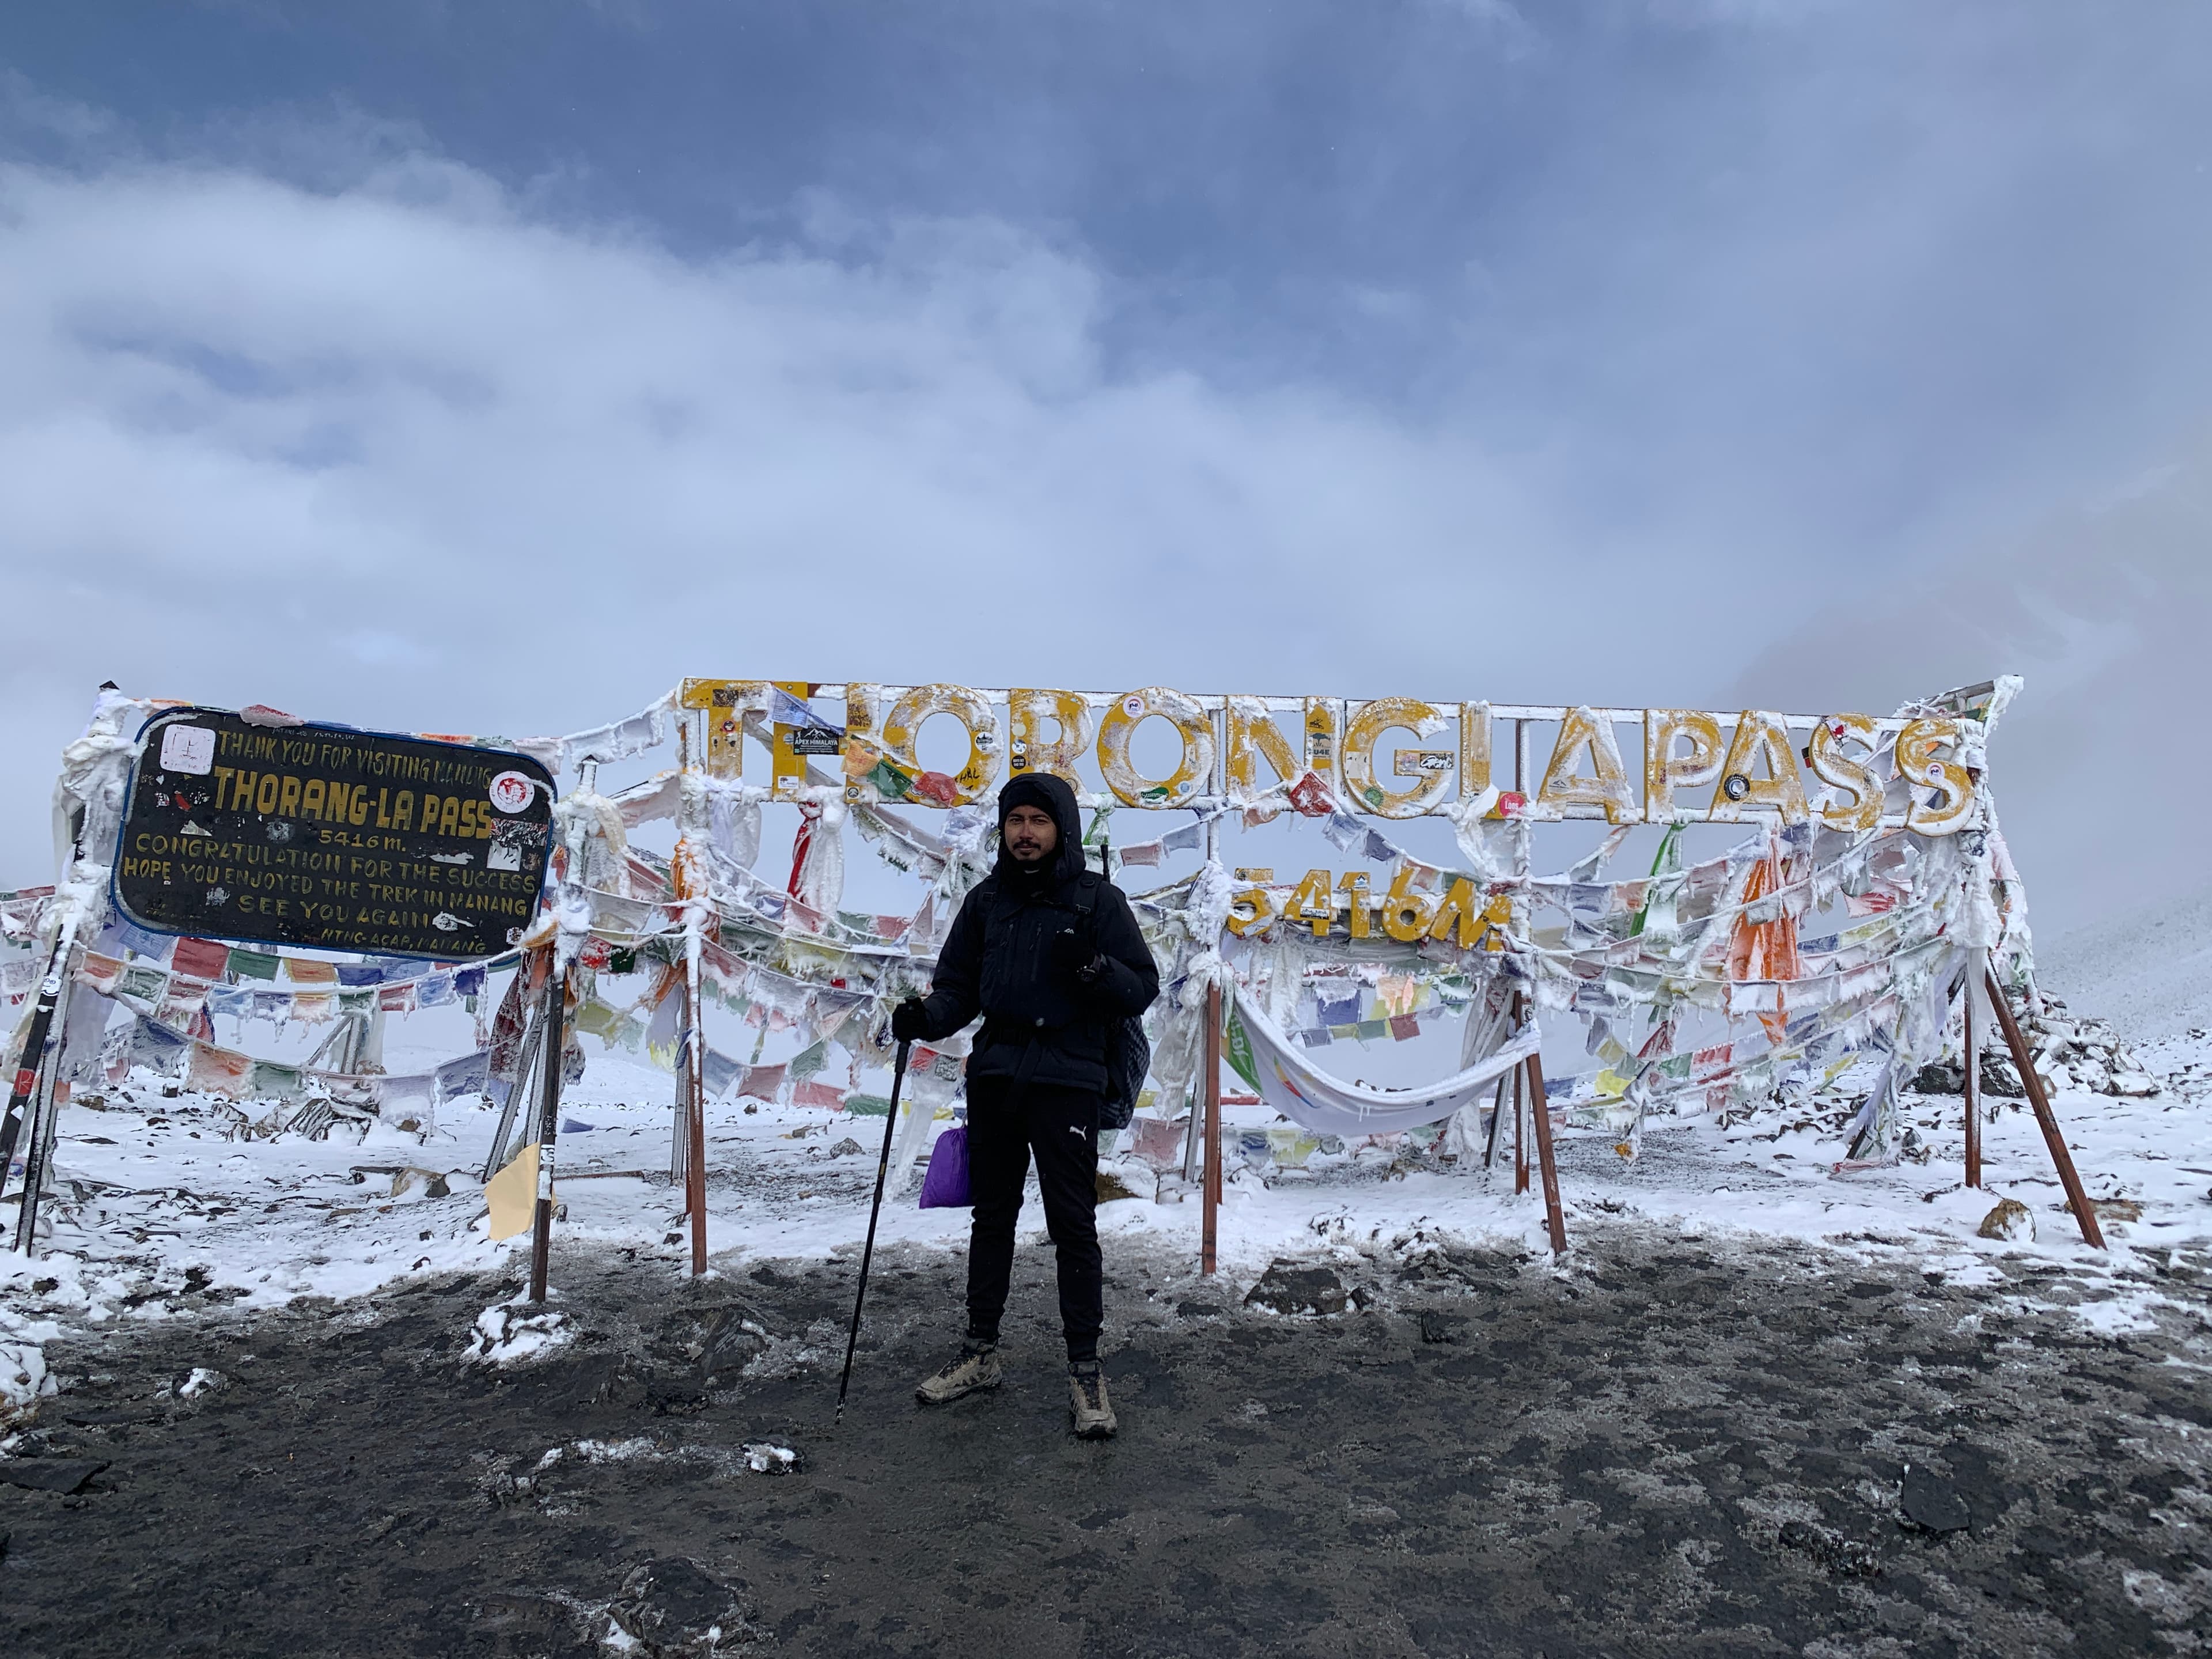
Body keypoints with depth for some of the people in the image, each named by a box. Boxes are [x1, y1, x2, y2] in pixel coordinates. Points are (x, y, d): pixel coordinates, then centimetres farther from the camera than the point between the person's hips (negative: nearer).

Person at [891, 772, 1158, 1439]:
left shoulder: (1097, 900, -3)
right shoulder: (986, 901, 9)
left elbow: (1143, 986, -4)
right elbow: (958, 984, 12)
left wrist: (1095, 968, -22)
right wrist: (926, 1016, -8)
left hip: (1065, 1079, -4)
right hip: (994, 1074, 5)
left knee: (1073, 1225, -1)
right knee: (991, 1216, 15)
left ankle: (1085, 1371, 10)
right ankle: (981, 1353, 29)